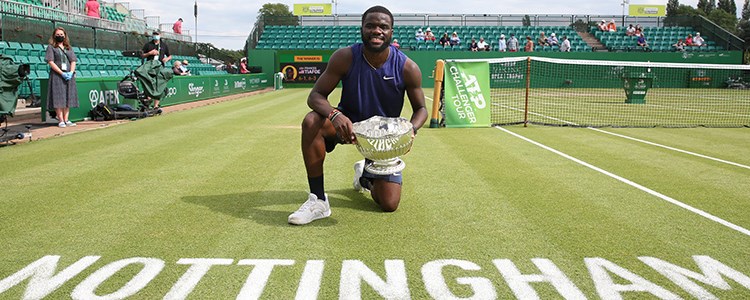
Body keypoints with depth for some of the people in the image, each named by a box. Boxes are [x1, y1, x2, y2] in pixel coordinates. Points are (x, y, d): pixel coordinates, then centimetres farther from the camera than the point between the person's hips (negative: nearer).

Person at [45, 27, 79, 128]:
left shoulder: (69, 48, 18)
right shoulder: (51, 47, 5)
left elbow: (73, 61, 10)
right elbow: (50, 62, -5)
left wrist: (71, 72, -9)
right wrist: (62, 73, -15)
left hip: (69, 75, 4)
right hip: (57, 75, -4)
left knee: (68, 97, 1)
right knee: (58, 98, -8)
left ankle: (66, 119, 3)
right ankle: (61, 120, -8)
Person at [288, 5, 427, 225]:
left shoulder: (407, 68, -19)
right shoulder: (345, 58, -20)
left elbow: (420, 109, -6)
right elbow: (315, 95, -17)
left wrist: (411, 129, -29)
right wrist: (334, 115, -40)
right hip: (347, 123, 0)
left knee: (389, 205, -5)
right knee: (311, 122, -34)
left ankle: (365, 175, 33)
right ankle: (318, 200, -23)